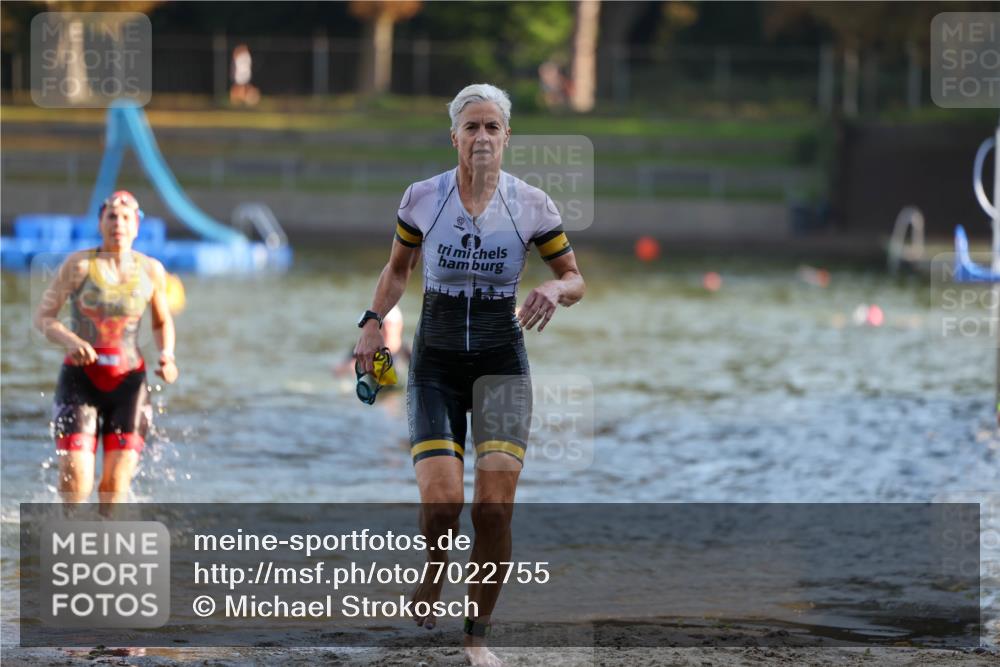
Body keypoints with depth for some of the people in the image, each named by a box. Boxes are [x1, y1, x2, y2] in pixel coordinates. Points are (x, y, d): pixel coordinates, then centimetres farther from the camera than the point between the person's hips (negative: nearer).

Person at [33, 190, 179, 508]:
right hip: (81, 377, -2)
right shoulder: (78, 265, -6)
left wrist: (166, 356, -3)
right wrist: (69, 340, -24)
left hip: (128, 380, 2)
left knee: (116, 481, -6)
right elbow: (43, 316, -5)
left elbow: (163, 322, 17)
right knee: (76, 481, -11)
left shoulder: (152, 271, 2)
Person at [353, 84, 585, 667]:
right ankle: (431, 578, 19)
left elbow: (575, 278, 5)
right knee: (442, 503, -16)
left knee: (494, 509, -10)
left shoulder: (531, 204, -4)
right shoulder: (422, 199, -2)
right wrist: (373, 323, 0)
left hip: (502, 362, 0)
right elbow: (398, 269, 14)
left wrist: (556, 290, -18)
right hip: (435, 365, 0)